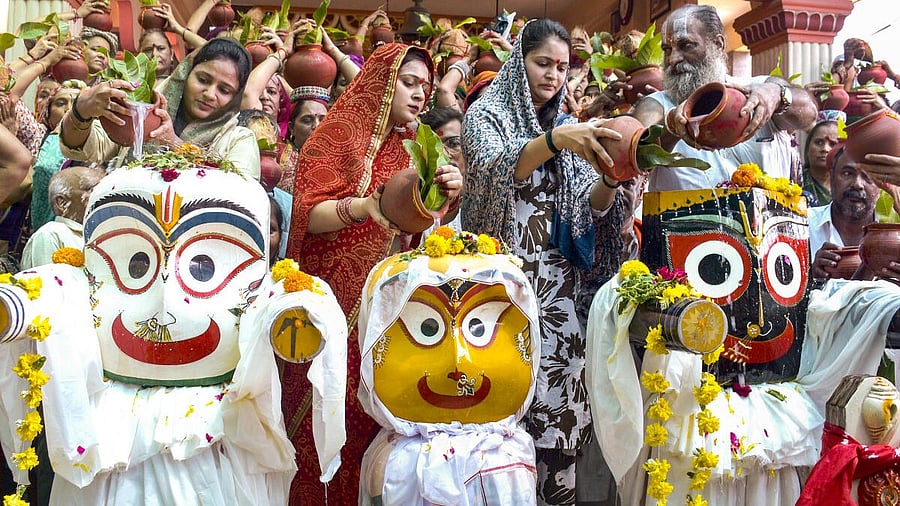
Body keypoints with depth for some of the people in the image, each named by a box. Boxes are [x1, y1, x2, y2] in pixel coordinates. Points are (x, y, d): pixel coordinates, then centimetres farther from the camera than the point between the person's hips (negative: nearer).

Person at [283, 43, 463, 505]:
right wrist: (365, 207, -32)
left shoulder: (411, 146, 14)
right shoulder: (338, 133, -5)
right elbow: (309, 216, -15)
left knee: (374, 416, 7)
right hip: (336, 300, -5)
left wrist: (445, 195, -7)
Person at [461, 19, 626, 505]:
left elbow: (593, 207, 6)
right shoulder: (487, 114, 2)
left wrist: (610, 179, -16)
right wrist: (554, 141, -35)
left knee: (559, 396, 1)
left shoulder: (569, 127, 15)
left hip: (557, 281, 4)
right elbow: (494, 170, -20)